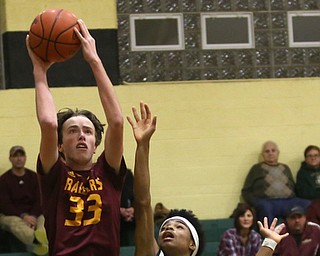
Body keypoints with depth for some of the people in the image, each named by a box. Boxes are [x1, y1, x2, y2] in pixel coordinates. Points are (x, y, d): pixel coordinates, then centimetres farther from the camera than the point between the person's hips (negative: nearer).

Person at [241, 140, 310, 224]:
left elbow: (294, 188, 24)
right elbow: (246, 191, 14)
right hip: (266, 201, -3)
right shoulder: (257, 168, 18)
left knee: (307, 204, -27)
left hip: (288, 201, 3)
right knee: (265, 207, -40)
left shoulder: (285, 168, 28)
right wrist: (256, 204, -4)